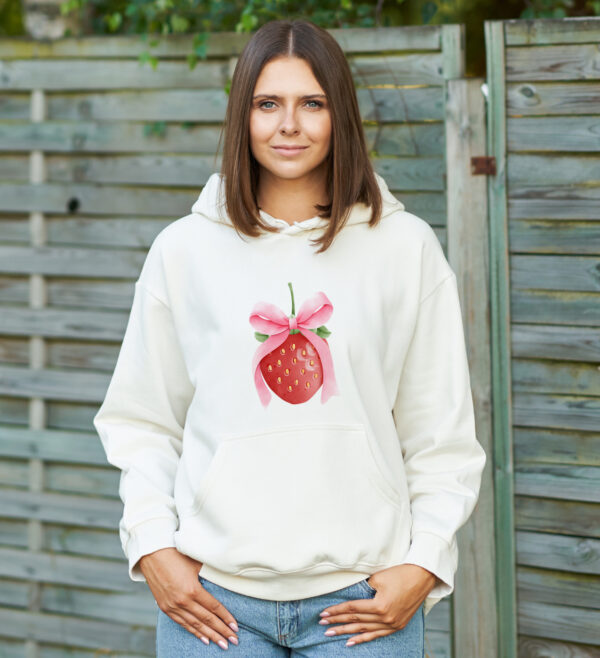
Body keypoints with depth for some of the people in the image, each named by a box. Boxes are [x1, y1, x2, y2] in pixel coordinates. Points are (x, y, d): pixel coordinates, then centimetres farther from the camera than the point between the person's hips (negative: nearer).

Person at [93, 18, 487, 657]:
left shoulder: (407, 248, 4)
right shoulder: (182, 251, 5)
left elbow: (442, 432, 5)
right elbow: (141, 422, 9)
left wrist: (423, 565, -3)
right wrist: (153, 547, -2)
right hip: (213, 594, 0)